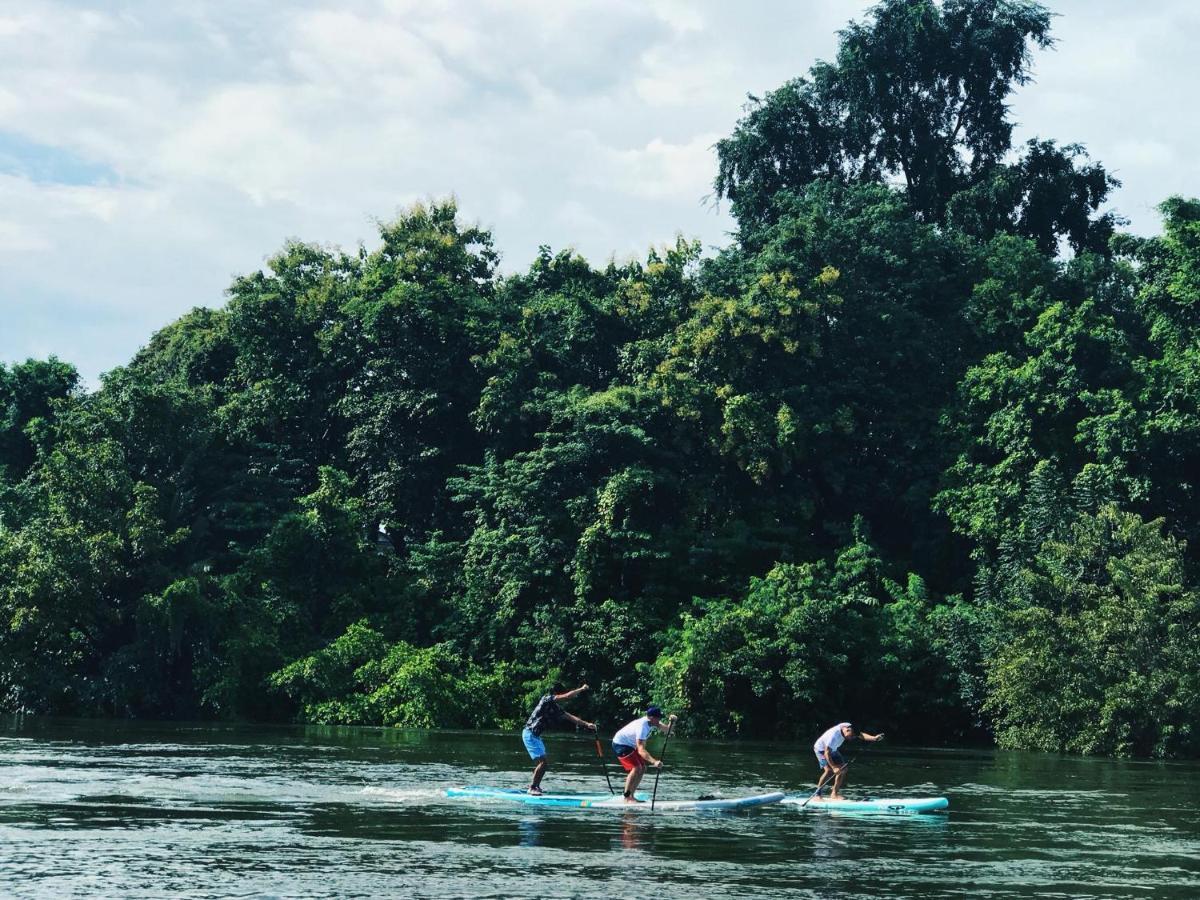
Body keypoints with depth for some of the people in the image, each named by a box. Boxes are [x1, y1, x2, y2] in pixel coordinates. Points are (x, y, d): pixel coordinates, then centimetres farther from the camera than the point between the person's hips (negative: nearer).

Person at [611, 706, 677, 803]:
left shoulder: (652, 722, -5)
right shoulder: (642, 726, -33)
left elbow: (667, 730, -5)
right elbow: (641, 750, -40)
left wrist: (671, 722, -26)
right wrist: (654, 762, -51)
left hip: (630, 745, 10)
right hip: (620, 744, -10)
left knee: (642, 769, 5)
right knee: (636, 768, -20)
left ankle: (631, 796, 10)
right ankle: (627, 798, -16)